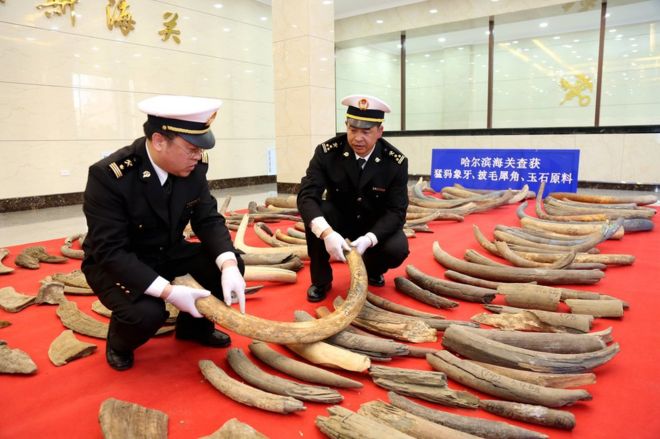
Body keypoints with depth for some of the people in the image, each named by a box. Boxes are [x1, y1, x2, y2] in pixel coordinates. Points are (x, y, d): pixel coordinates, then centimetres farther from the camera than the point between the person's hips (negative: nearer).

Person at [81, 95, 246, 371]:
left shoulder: (193, 167, -14)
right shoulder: (108, 176, -29)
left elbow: (208, 219, -9)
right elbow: (111, 251, -29)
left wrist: (228, 265, -28)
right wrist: (168, 291, -37)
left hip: (168, 253, 5)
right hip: (114, 263, -5)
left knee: (231, 265, -13)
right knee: (147, 312, -32)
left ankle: (194, 325, 15)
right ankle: (119, 343, 7)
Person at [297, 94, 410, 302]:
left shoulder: (396, 162, -20)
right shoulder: (326, 152, -20)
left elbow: (396, 212, -19)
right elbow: (306, 196, -29)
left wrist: (369, 239, -37)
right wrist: (326, 232, -46)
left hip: (376, 227, 0)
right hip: (338, 221, 0)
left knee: (398, 248, -29)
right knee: (314, 213, -31)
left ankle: (371, 269, 10)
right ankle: (321, 280, -8)